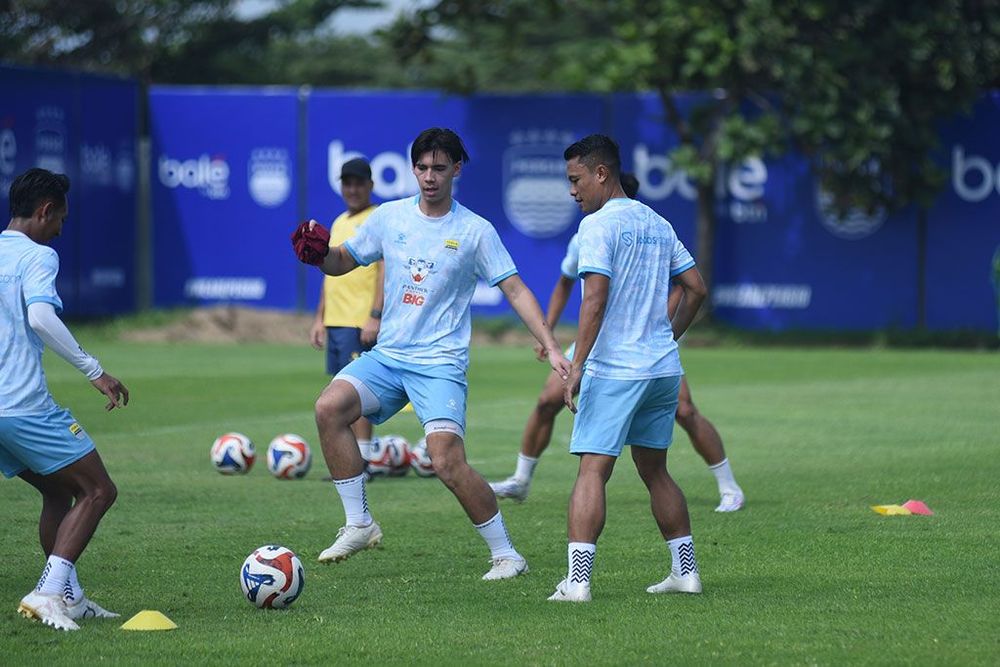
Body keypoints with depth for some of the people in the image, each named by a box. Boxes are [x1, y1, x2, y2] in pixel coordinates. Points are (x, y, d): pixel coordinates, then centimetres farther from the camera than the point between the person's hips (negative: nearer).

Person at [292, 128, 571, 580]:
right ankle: (359, 525, -8)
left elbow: (515, 290, -1)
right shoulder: (390, 217, 7)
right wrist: (319, 253, -8)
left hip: (441, 363, -4)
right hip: (387, 356, 4)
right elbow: (343, 261, 16)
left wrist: (551, 348, -9)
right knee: (329, 407, -20)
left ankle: (506, 555, -4)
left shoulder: (475, 231, -2)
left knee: (447, 462, -20)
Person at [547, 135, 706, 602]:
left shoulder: (598, 225, -9)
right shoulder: (657, 224, 14)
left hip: (614, 370, -7)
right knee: (654, 470, 17)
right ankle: (685, 571, 18)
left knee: (592, 470, -9)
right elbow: (697, 289, 17)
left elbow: (595, 298, -18)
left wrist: (576, 365, -18)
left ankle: (577, 580, -18)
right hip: (663, 368, 7)